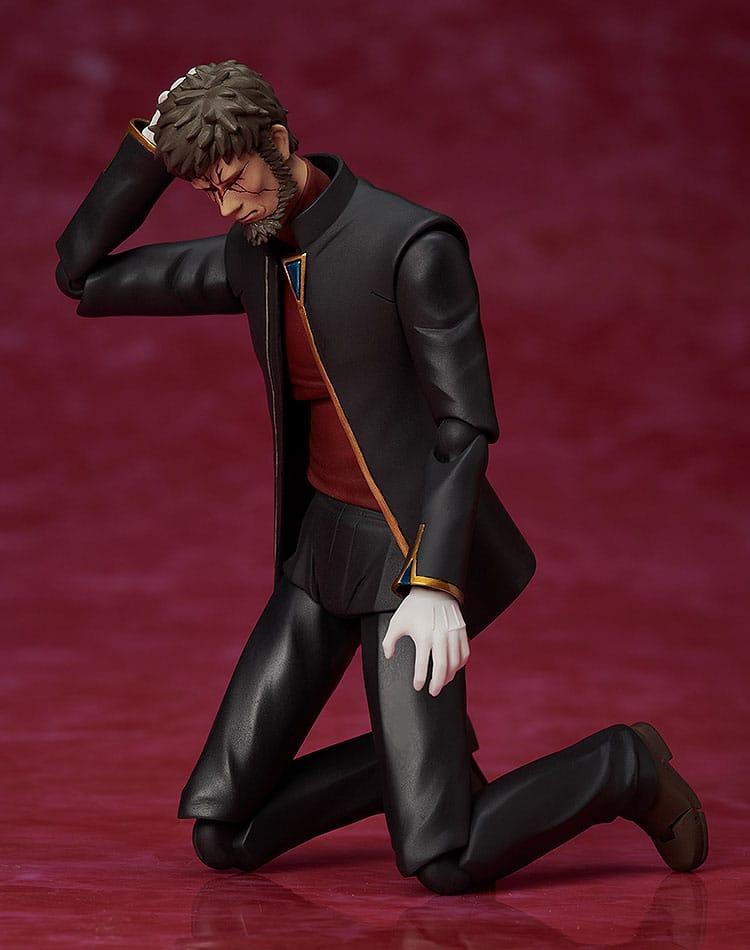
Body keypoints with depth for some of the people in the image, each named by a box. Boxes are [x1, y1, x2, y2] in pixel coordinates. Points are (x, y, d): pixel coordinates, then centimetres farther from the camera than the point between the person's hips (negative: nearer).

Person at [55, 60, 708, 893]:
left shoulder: (414, 245, -17)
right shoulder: (253, 255, 5)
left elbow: (465, 430, -17)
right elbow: (83, 276, 9)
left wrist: (436, 584, -27)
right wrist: (155, 139, -1)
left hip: (415, 549, -7)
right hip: (323, 544, 7)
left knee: (440, 863, -16)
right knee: (221, 836, 0)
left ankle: (624, 769, 10)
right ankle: (425, 755, 20)